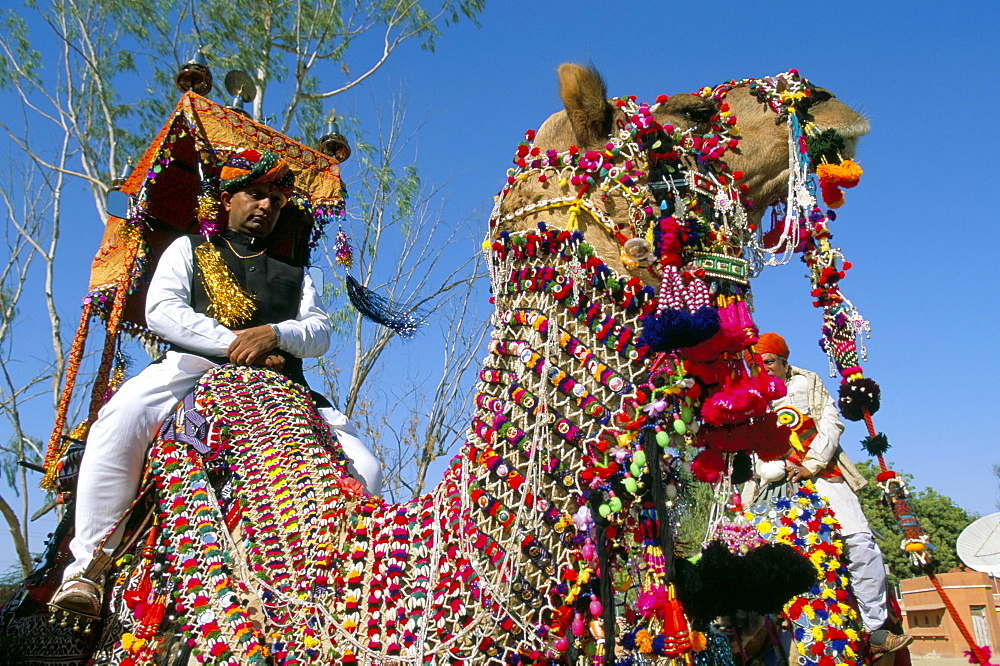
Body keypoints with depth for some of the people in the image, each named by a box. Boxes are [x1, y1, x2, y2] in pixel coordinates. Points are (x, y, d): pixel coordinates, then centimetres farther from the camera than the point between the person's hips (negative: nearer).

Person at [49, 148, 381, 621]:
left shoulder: (294, 275, 30)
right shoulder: (190, 249, 23)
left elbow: (320, 332, 12)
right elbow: (160, 309, 5)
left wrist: (274, 334, -11)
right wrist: (235, 343, -8)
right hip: (196, 369, -2)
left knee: (365, 471, -17)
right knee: (121, 416, -35)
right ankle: (86, 566, -25)